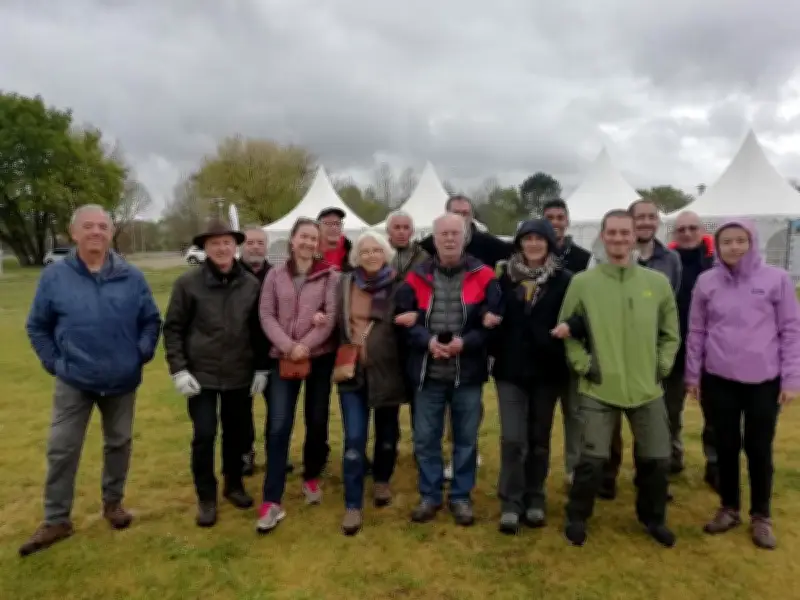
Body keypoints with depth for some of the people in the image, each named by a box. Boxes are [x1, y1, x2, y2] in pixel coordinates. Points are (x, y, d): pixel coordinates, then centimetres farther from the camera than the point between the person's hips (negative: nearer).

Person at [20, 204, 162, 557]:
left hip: (122, 382, 1)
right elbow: (37, 327, 4)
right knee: (61, 450, 5)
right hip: (73, 382, -1)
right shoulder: (54, 277, -5)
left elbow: (151, 321, 6)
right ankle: (56, 520, 20)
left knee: (119, 444, 14)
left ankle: (113, 503, 34)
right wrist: (53, 363, -3)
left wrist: (142, 355, -3)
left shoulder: (131, 277, -3)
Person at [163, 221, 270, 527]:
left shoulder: (252, 284, 1)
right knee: (204, 436, 0)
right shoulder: (188, 283, -6)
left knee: (237, 433, 13)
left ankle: (234, 484, 36)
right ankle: (206, 497, 20)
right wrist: (178, 369, -9)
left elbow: (259, 330, 7)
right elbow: (173, 328, -2)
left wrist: (262, 368, 5)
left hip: (241, 375, 3)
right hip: (202, 375, -2)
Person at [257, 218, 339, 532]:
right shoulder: (275, 275, 5)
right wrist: (288, 346, -15)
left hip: (320, 357, 0)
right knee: (278, 427, -5)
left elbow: (332, 316, -8)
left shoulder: (330, 275, 0)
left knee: (317, 422, 11)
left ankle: (312, 478, 35)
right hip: (283, 358, 0)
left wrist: (305, 346, -18)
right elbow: (266, 315, -1)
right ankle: (272, 502, 1)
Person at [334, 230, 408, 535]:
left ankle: (382, 481, 42)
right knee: (354, 439, -1)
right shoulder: (344, 284, 2)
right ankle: (353, 506, 9)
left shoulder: (398, 286, -4)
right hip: (352, 371, 1)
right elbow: (335, 322, 11)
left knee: (386, 431, 17)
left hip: (386, 371, 0)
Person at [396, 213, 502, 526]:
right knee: (425, 438, 9)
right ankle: (429, 495, 27)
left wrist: (465, 342, -18)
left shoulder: (483, 276, -2)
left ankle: (461, 496, 28)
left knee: (466, 439, 11)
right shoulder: (417, 277, 2)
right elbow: (403, 319, 1)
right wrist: (428, 340, -16)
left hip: (468, 373, -1)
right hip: (428, 373, 1)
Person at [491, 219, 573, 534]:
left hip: (547, 370, 0)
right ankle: (511, 503, 10)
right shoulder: (504, 276, 1)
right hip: (510, 369, 0)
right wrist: (493, 347, -10)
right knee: (513, 438, -4)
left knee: (539, 438, 12)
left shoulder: (564, 280, -2)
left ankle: (534, 500, 27)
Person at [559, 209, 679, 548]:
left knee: (657, 459, 13)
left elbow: (670, 332, 12)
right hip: (599, 390, -2)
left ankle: (653, 518, 39)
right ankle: (577, 518, 26)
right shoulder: (582, 282, -6)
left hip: (647, 389, 3)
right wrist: (583, 365, -6)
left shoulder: (658, 282, 1)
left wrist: (662, 365, 3)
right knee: (592, 459, 1)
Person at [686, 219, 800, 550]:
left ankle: (761, 516, 27)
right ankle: (729, 509, 31)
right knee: (726, 446, 13)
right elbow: (696, 332, 5)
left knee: (759, 449, 9)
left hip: (764, 381, -1)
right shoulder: (706, 282, -1)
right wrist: (692, 375, 7)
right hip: (719, 380, 2)